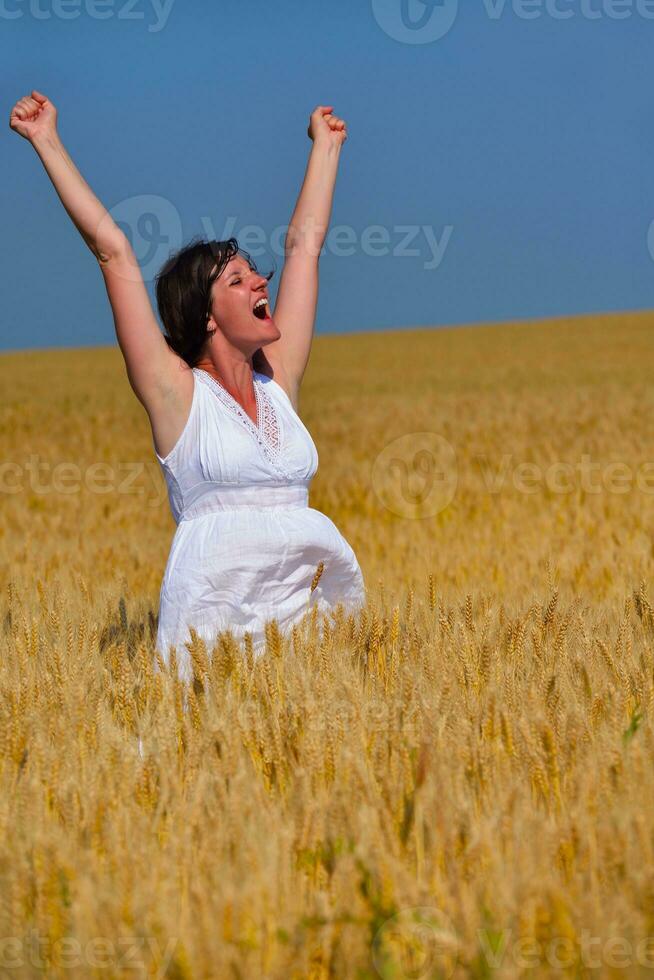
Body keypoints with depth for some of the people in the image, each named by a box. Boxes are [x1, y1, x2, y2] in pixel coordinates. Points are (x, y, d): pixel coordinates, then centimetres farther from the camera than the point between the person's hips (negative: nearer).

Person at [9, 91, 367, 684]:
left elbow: (305, 242, 23)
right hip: (215, 607, -4)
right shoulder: (178, 392, 2)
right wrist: (49, 144, 2)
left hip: (304, 604, 4)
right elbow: (113, 251, 1)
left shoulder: (279, 380, 14)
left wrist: (326, 145, 31)